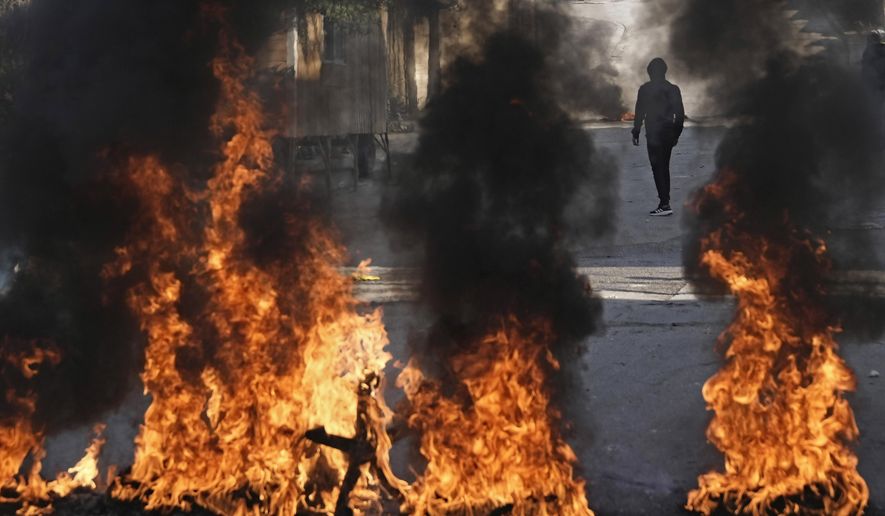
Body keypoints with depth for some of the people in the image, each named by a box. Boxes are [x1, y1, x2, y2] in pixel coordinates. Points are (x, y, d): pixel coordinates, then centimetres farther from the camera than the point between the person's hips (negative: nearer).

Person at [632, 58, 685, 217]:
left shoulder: (645, 89, -4)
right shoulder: (673, 89, 7)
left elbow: (640, 112, -5)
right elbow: (680, 113, 7)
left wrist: (636, 133, 1)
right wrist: (676, 134, 14)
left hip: (654, 135, -5)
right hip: (669, 134, 5)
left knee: (658, 168, -6)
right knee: (664, 168, 14)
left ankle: (664, 205, -14)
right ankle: (664, 202, 16)